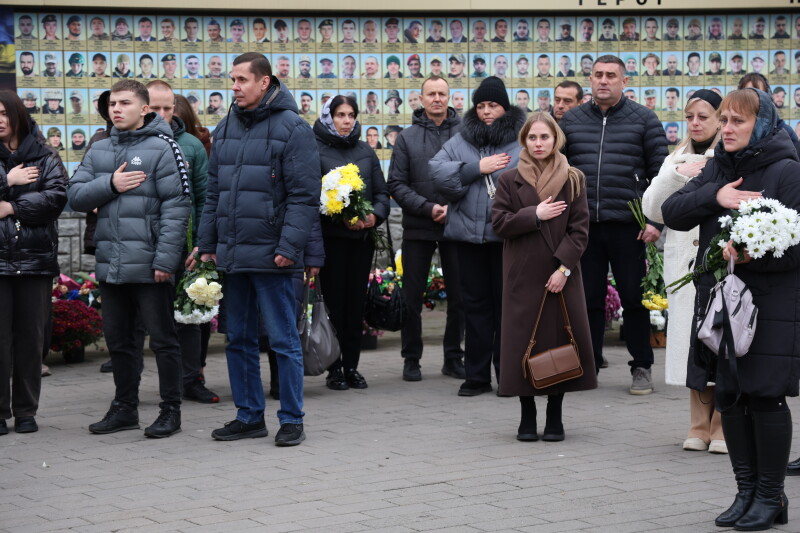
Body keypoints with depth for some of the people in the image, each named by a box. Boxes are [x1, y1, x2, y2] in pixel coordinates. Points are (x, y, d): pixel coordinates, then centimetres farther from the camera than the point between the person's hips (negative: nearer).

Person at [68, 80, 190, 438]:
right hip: (109, 264, 7)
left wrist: (165, 259, -18)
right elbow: (76, 196, 8)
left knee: (162, 339, 2)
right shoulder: (99, 151, 13)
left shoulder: (161, 148, -7)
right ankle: (124, 408, 24)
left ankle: (171, 409, 10)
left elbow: (176, 206, -13)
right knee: (118, 339, 14)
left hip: (148, 265, -6)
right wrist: (110, 184, -10)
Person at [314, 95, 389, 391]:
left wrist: (375, 215, -8)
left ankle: (351, 366, 12)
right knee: (334, 301, -2)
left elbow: (381, 191, 12)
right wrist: (342, 217, -19)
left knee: (356, 301, 5)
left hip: (362, 236, 4)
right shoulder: (316, 150, -3)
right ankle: (334, 369, 4)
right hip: (330, 236, -4)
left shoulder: (366, 152, 12)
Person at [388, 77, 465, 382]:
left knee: (459, 296, 5)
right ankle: (411, 359, 15)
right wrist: (428, 208, -11)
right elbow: (397, 185, 0)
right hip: (418, 228, 0)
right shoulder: (407, 137, 4)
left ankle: (453, 357, 17)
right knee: (412, 296, 4)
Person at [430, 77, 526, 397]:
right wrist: (477, 168, -9)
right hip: (468, 233, 3)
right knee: (475, 302, 8)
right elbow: (437, 171, -2)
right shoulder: (461, 141, 11)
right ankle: (476, 376, 14)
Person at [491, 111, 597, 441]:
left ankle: (555, 417, 12)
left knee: (561, 338, 1)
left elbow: (580, 229, -1)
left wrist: (564, 267, -11)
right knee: (524, 341, 0)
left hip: (561, 276, 0)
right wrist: (535, 214, -12)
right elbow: (499, 224, -1)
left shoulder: (573, 180, 5)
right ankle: (527, 417, 9)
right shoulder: (510, 181, 6)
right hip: (523, 275, 0)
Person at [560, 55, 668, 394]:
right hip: (583, 225, 2)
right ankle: (588, 366, 17)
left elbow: (659, 172, 0)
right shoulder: (571, 121, 10)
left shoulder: (644, 120, 2)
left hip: (628, 225, -2)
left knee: (634, 298, 3)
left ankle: (642, 368, 14)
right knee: (588, 298, 7)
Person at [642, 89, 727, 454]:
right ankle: (700, 424, 11)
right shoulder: (675, 160, 18)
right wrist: (678, 176, -2)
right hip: (684, 261, 4)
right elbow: (652, 210, 9)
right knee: (690, 337, 2)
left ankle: (723, 425, 1)